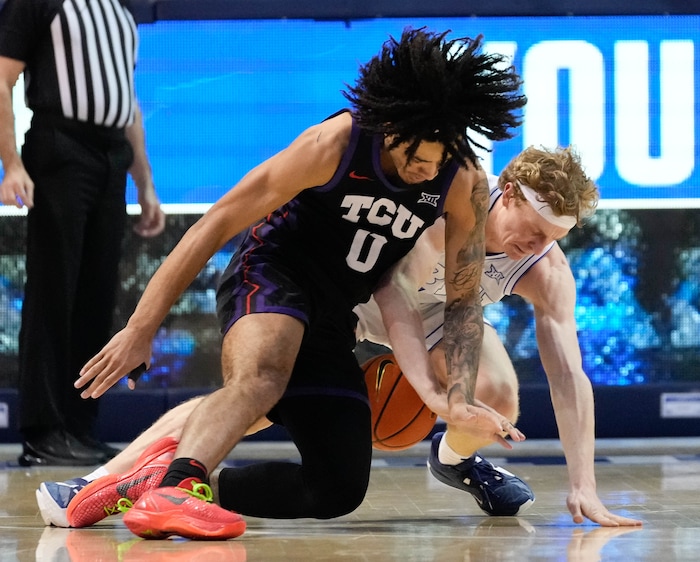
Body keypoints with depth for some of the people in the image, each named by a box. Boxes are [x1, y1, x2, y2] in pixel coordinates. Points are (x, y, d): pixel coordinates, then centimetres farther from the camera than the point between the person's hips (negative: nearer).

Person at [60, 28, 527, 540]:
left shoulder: (466, 185, -11)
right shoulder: (335, 145, -22)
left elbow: (463, 300, -1)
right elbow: (215, 225, -19)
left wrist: (460, 399, -18)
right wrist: (141, 330, -22)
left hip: (334, 319, 6)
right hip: (272, 273, -6)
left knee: (341, 489, 1)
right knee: (260, 377, -41)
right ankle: (175, 488, -58)